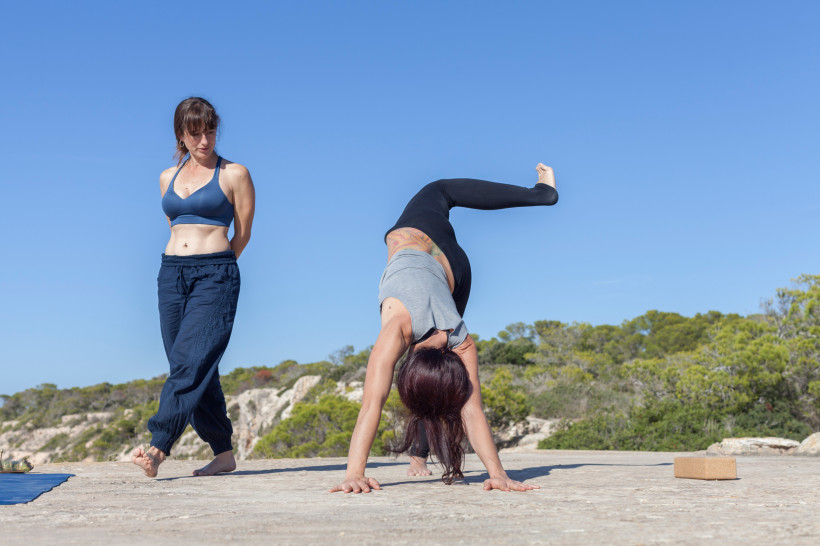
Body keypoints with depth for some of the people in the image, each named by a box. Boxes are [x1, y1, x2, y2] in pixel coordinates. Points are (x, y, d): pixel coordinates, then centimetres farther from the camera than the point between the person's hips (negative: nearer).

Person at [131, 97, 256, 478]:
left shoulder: (234, 174, 3)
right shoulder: (167, 178, 17)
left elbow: (242, 234, 5)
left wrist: (215, 267, 8)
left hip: (215, 275, -5)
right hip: (171, 274, 5)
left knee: (190, 361, -17)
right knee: (198, 370, 3)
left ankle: (157, 449, -22)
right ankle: (224, 453, 10)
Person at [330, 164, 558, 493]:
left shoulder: (462, 346, -41)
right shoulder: (400, 327, -48)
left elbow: (472, 411, -39)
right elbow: (371, 402, -54)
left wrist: (497, 473, -45)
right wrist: (354, 473, -60)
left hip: (452, 268, -2)